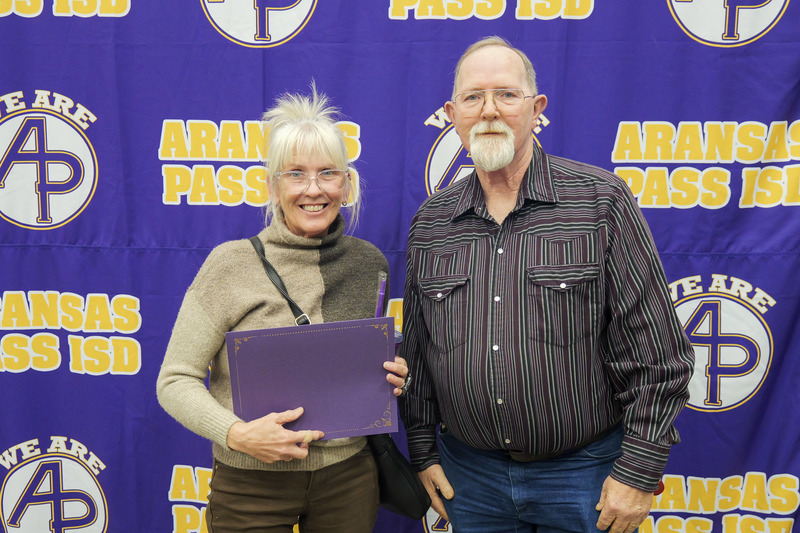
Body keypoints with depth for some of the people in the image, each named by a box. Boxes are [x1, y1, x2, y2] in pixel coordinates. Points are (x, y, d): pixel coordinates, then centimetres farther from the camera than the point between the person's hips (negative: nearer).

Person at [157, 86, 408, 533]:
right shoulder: (232, 264, -10)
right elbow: (176, 381, -8)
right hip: (251, 484, -3)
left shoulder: (369, 264, 1)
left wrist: (390, 379, -6)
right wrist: (235, 433, -22)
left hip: (348, 479, 3)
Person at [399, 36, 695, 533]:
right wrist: (423, 451, 8)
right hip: (470, 472, 3)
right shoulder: (431, 222, 3)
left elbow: (658, 355, -9)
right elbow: (417, 352, 10)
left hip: (585, 473, -3)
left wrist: (639, 473, -10)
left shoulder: (602, 200, -9)